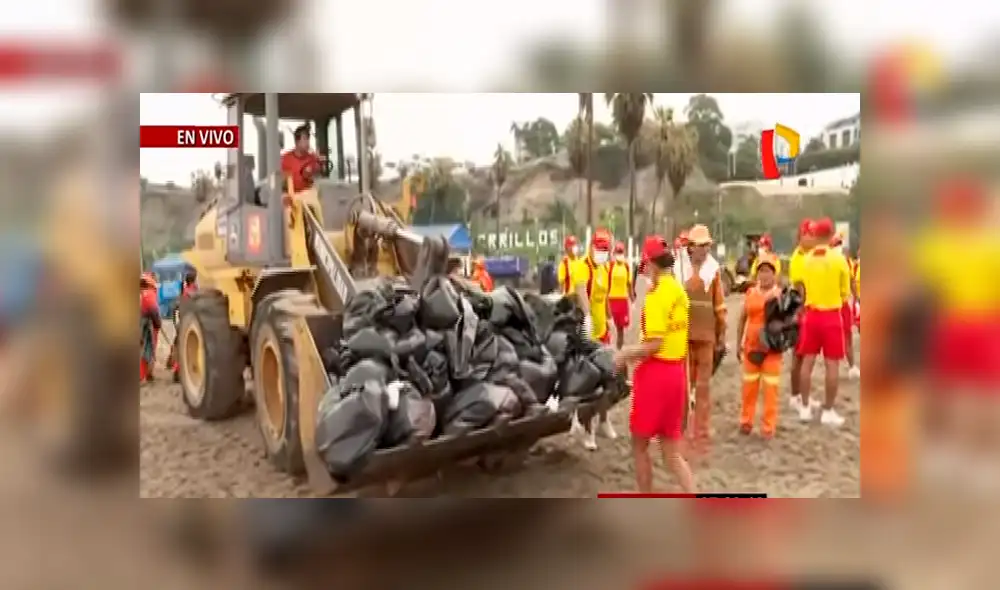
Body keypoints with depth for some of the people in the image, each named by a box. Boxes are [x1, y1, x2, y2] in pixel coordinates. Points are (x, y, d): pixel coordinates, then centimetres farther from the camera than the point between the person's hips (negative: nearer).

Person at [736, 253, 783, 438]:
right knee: (749, 387, 11)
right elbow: (743, 319, 9)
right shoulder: (750, 293, 3)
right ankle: (746, 421, 25)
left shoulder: (781, 295, -6)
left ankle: (768, 427, 11)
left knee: (770, 389, 2)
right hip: (751, 347, 3)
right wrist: (738, 344, 8)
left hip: (772, 348, -3)